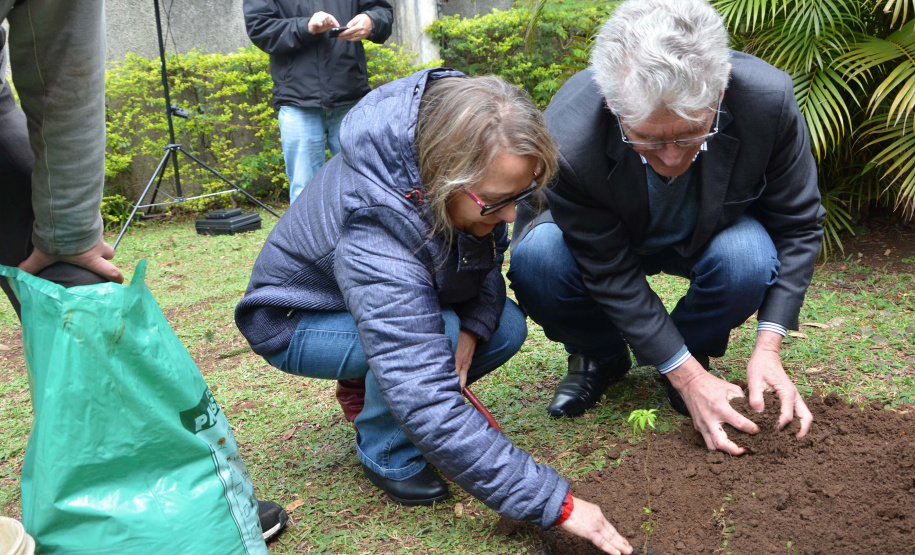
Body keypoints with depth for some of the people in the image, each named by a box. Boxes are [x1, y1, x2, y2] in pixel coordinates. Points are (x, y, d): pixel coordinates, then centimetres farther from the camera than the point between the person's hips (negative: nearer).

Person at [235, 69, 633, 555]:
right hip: (296, 320, -6)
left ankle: (370, 385, 9)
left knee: (506, 328, -11)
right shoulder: (376, 234, -43)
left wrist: (473, 326, -23)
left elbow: (488, 252, -3)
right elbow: (432, 410, -44)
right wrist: (555, 503, -41)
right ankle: (387, 455, -5)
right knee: (424, 335, -34)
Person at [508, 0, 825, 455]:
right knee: (536, 260, -32)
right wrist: (688, 377, -25)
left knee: (751, 260, -33)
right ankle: (598, 357, 1)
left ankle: (695, 347, 1)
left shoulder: (768, 99, -31)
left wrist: (768, 347, -23)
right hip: (604, 240, -1)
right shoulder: (567, 140, -37)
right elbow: (611, 273, -25)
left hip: (710, 236, 1)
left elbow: (798, 225, -16)